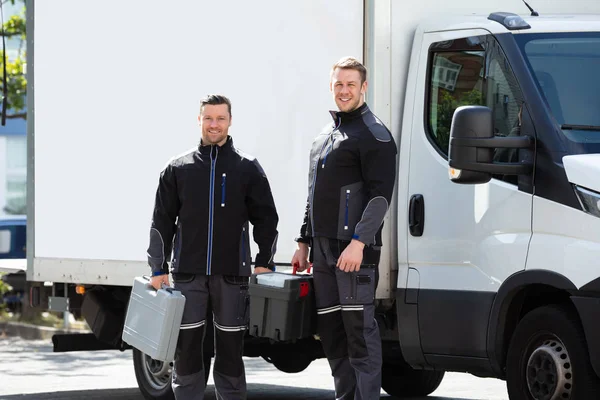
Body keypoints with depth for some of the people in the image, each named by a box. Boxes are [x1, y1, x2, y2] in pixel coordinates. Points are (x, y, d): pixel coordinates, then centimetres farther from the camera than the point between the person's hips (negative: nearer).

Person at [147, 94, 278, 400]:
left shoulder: (248, 168, 5)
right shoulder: (178, 169, 7)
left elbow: (266, 219, 6)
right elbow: (162, 222, 8)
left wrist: (264, 262, -3)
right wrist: (158, 268, 2)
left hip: (232, 272, -1)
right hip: (188, 272, 1)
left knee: (230, 348, 4)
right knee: (186, 347, 0)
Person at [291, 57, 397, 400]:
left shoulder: (374, 135, -6)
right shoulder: (324, 137, 21)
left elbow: (380, 194, -14)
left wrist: (359, 242, -22)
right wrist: (305, 242, 22)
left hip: (356, 250, -9)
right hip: (324, 249, 9)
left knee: (360, 327, -10)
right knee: (330, 329, 9)